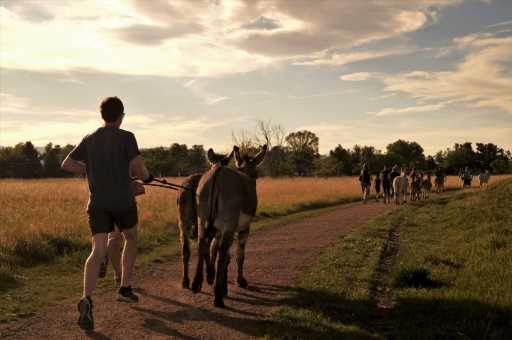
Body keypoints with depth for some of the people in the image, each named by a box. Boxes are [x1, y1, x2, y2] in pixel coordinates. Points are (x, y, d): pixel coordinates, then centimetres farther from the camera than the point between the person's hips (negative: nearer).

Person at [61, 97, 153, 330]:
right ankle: (125, 288, 20)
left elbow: (66, 164, 16)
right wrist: (147, 177, 10)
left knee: (98, 252, -7)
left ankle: (86, 299, -30)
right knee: (131, 239, 24)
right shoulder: (126, 137, -4)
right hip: (123, 201, -2)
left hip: (97, 203, 3)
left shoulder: (89, 140, 10)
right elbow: (138, 170, -12)